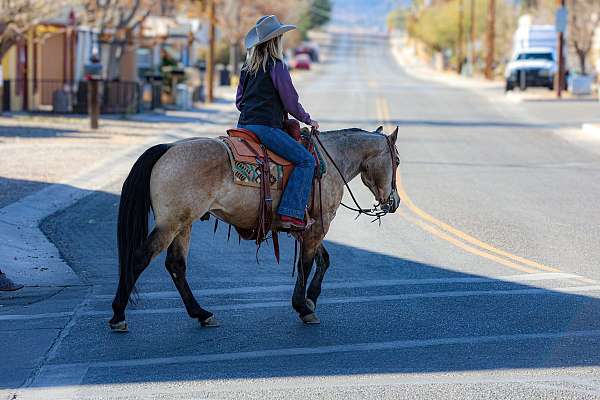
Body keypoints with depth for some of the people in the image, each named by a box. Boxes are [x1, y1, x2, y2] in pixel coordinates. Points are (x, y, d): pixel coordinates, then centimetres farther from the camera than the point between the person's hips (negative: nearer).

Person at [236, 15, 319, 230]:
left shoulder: (247, 66, 15)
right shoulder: (276, 66, -9)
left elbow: (239, 100, 21)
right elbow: (291, 101, -5)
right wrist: (308, 120, 9)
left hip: (244, 123, 9)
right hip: (266, 126, -9)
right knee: (305, 160, -10)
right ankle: (291, 214, -22)